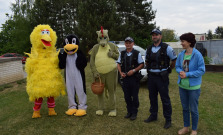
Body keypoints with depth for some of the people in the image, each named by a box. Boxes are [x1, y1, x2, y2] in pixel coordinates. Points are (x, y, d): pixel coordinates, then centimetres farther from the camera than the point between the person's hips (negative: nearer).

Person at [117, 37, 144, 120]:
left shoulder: (137, 53, -2)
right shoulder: (122, 53, 10)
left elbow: (142, 64, -3)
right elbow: (118, 64, 14)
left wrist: (133, 70, -15)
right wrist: (121, 72, -1)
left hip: (134, 77, -4)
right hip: (125, 78, 4)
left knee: (134, 96, 2)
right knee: (127, 96, 10)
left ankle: (134, 113, 16)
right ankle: (129, 112, 24)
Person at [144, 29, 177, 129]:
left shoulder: (167, 48, -6)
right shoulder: (149, 49, 9)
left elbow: (175, 60, 2)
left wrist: (168, 69, 4)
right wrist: (149, 70, 13)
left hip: (162, 77, -5)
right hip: (151, 76, 5)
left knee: (165, 99, 1)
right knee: (152, 97, 15)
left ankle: (168, 119, 16)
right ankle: (153, 115, 31)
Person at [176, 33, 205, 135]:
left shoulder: (197, 55, -16)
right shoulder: (181, 54, 0)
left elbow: (202, 70, -15)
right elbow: (177, 66, 9)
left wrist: (187, 74, -21)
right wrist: (180, 71, -13)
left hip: (193, 87, -5)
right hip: (182, 85, 5)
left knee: (193, 109, 8)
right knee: (185, 108, 18)